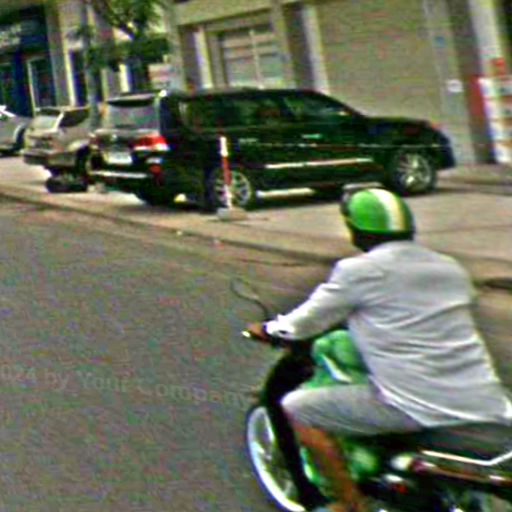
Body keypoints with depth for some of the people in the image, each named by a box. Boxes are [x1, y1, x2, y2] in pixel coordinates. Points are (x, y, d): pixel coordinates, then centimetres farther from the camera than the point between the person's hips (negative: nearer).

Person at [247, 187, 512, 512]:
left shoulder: (359, 271, -3)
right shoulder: (451, 268, 15)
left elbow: (308, 321, 6)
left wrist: (266, 330, 27)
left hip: (416, 406, -6)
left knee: (298, 409, 5)